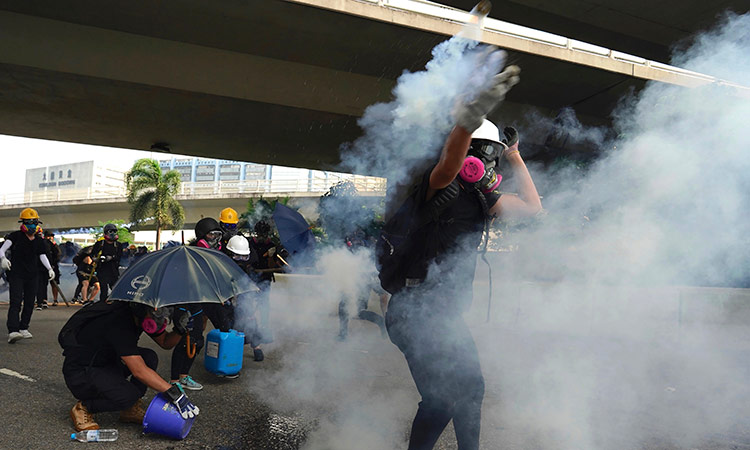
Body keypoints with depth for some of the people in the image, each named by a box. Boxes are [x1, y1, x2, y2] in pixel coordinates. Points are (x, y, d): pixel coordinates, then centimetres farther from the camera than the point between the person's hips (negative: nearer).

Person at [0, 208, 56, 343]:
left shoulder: (39, 241, 13)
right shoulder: (15, 236, 0)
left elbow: (42, 256, 17)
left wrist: (49, 269, 5)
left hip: (32, 276, 5)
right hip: (16, 275, -5)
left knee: (29, 303, 6)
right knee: (16, 303, -14)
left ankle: (23, 328, 19)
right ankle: (12, 332, -22)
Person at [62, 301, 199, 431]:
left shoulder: (144, 318, -9)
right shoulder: (118, 322, -34)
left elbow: (165, 342, 4)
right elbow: (139, 370, -37)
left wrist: (180, 329, -19)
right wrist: (174, 394, -38)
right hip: (79, 373, -8)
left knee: (150, 358, -13)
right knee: (128, 395, -29)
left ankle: (130, 409, 2)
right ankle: (82, 408, -3)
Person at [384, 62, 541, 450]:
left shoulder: (481, 196, 10)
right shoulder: (439, 185, -16)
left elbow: (531, 207, 17)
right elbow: (447, 166, -41)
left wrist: (514, 158, 19)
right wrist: (470, 116, -60)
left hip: (446, 313, 10)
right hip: (418, 311, -9)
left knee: (469, 389, 21)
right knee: (440, 399, -9)